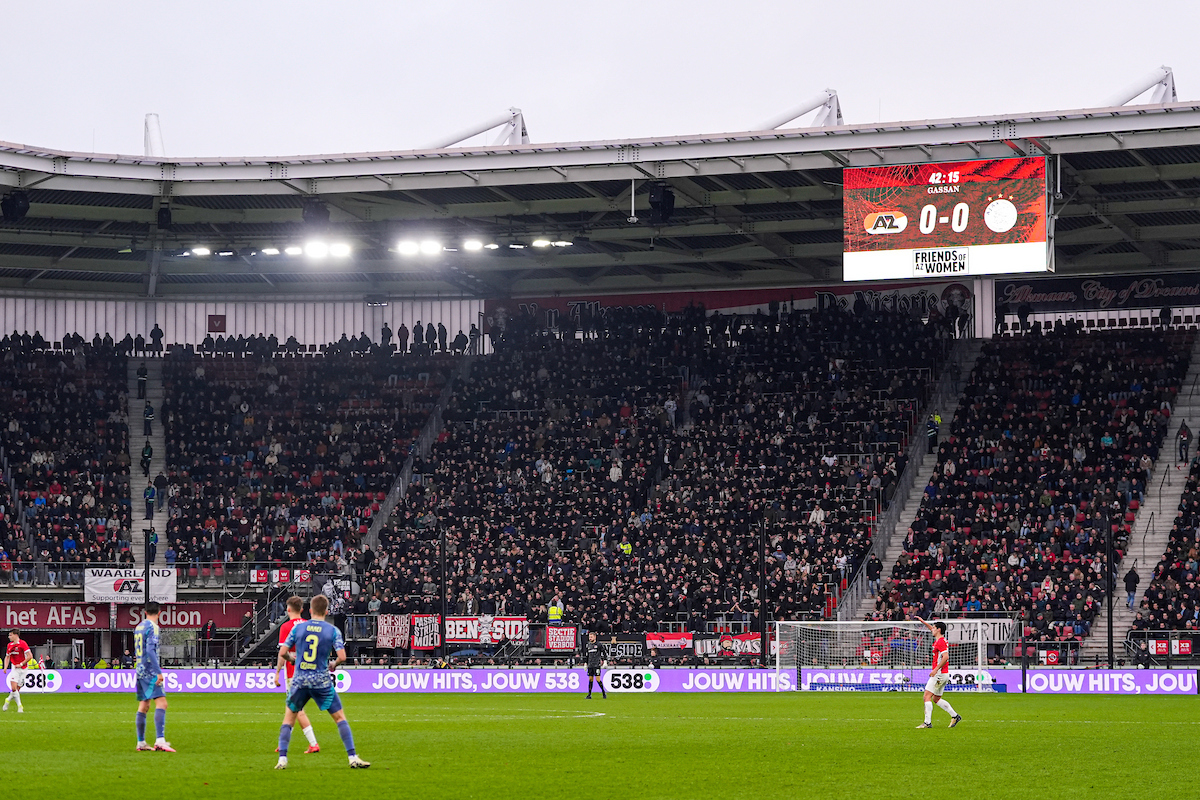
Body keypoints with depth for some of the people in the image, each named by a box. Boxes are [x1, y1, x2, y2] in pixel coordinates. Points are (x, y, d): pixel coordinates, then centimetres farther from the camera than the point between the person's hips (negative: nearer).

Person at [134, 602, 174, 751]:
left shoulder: (138, 627, 17)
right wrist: (159, 672, -21)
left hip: (140, 671, 9)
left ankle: (141, 742, 15)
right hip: (150, 672, -9)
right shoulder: (153, 627, -9)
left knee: (143, 706, 13)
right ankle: (160, 740, -29)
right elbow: (150, 650, -20)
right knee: (161, 703, -16)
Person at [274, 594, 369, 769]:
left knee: (289, 717, 14)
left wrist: (278, 671, 20)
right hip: (322, 681, -1)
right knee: (340, 717, 8)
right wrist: (334, 665, 13)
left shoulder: (298, 628, 2)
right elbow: (342, 657, -9)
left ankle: (282, 759, 5)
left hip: (300, 680, 1)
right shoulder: (333, 631, -2)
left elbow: (283, 652, 1)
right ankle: (353, 758, 1)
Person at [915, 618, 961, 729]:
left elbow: (945, 657, -25)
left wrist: (936, 669, -26)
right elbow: (932, 630, 36)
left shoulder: (941, 642, -15)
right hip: (944, 674, 10)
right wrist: (924, 622, 35)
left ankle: (928, 722, -16)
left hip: (939, 674, -10)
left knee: (927, 696, -12)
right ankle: (955, 716, 16)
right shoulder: (939, 640, 15)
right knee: (936, 699, 16)